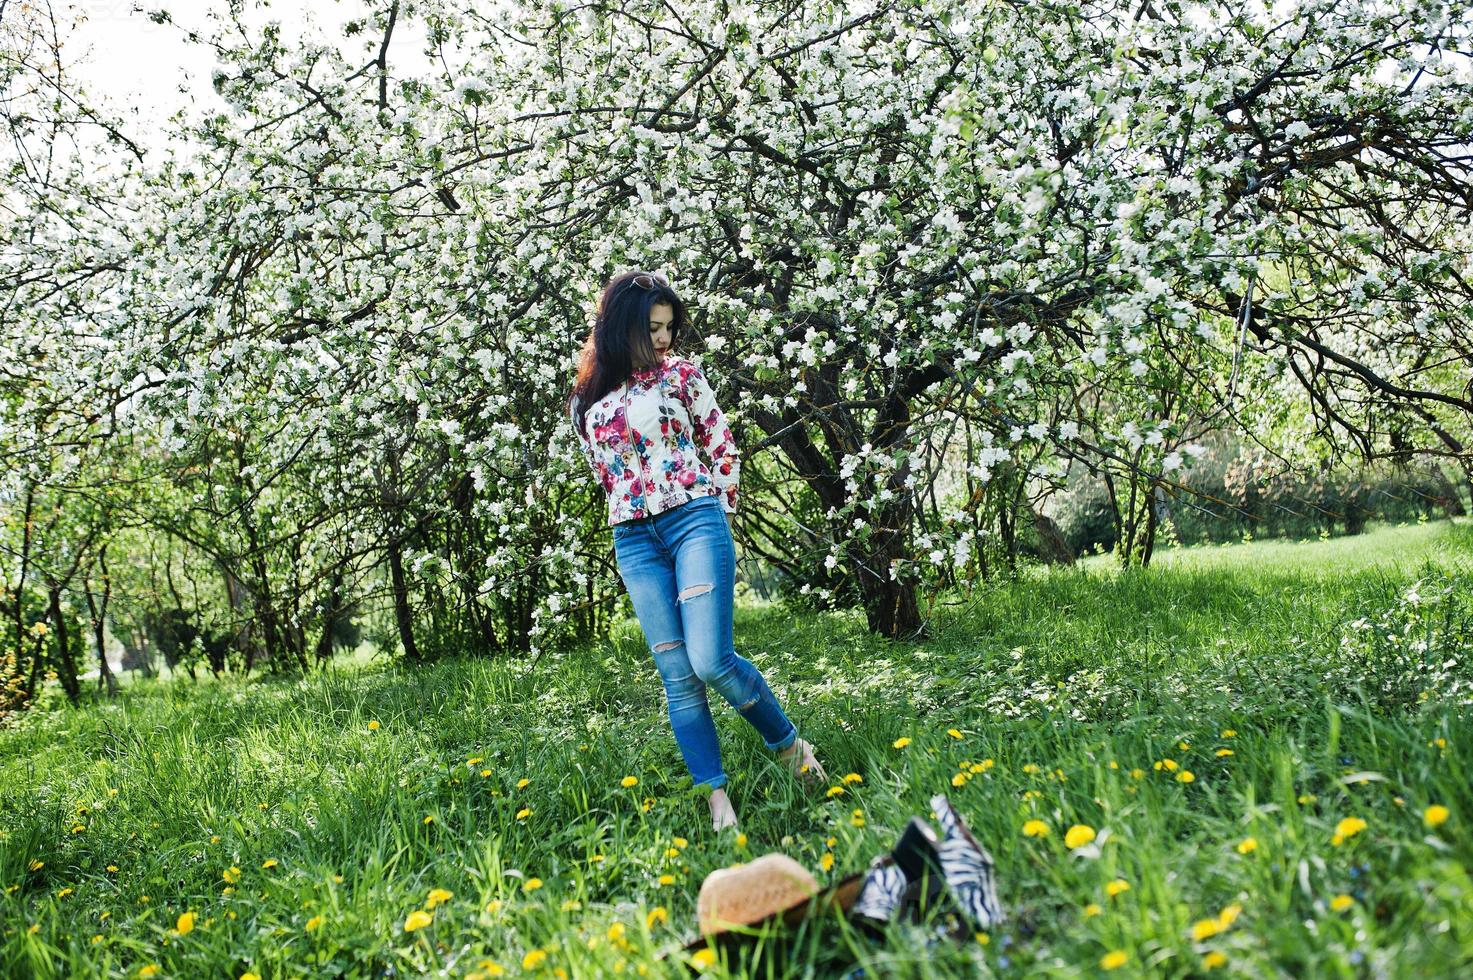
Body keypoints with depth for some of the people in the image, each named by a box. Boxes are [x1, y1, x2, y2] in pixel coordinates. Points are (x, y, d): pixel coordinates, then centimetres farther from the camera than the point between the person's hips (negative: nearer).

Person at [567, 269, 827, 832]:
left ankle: (789, 743, 10)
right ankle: (717, 799, 1)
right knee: (676, 676, -2)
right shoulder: (586, 401, 10)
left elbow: (722, 449, 7)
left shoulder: (681, 374, 3)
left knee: (710, 661, -15)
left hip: (695, 521, -3)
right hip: (635, 540, 3)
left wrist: (717, 515, 9)